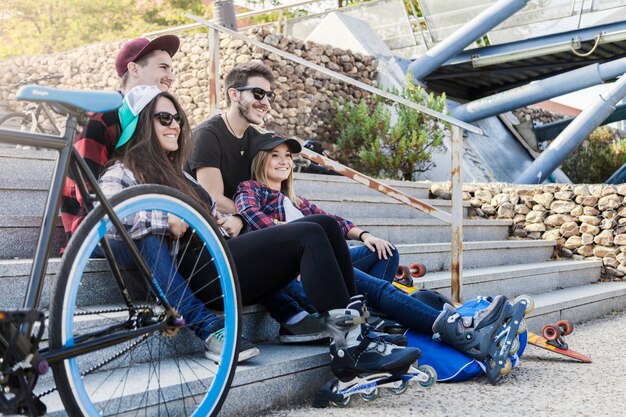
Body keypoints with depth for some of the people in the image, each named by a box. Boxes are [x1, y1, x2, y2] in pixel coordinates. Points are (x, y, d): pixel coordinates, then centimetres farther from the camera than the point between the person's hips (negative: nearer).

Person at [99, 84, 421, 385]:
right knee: (309, 236, -22)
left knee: (325, 224, -10)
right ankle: (351, 348, -24)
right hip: (201, 272, -8)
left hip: (220, 253, 8)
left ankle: (356, 331, -17)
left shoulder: (175, 174, 31)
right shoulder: (122, 174, 5)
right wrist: (166, 221, -19)